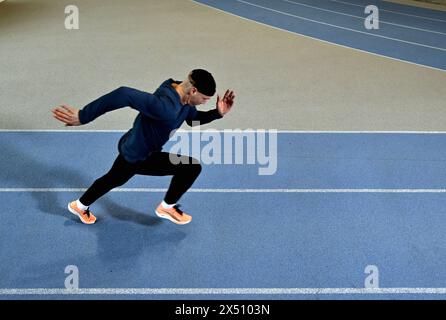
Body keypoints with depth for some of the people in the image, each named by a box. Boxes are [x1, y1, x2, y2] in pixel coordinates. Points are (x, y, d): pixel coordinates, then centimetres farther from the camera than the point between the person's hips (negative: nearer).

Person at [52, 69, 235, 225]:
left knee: (113, 179, 33)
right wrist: (83, 116, -44)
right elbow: (125, 95, -47)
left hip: (131, 148, 10)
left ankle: (79, 206, 57)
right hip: (137, 156, -10)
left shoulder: (184, 97, -10)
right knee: (192, 167, -11)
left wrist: (218, 113, -8)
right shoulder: (166, 107, -40)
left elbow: (194, 119, 10)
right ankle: (167, 208, 10)